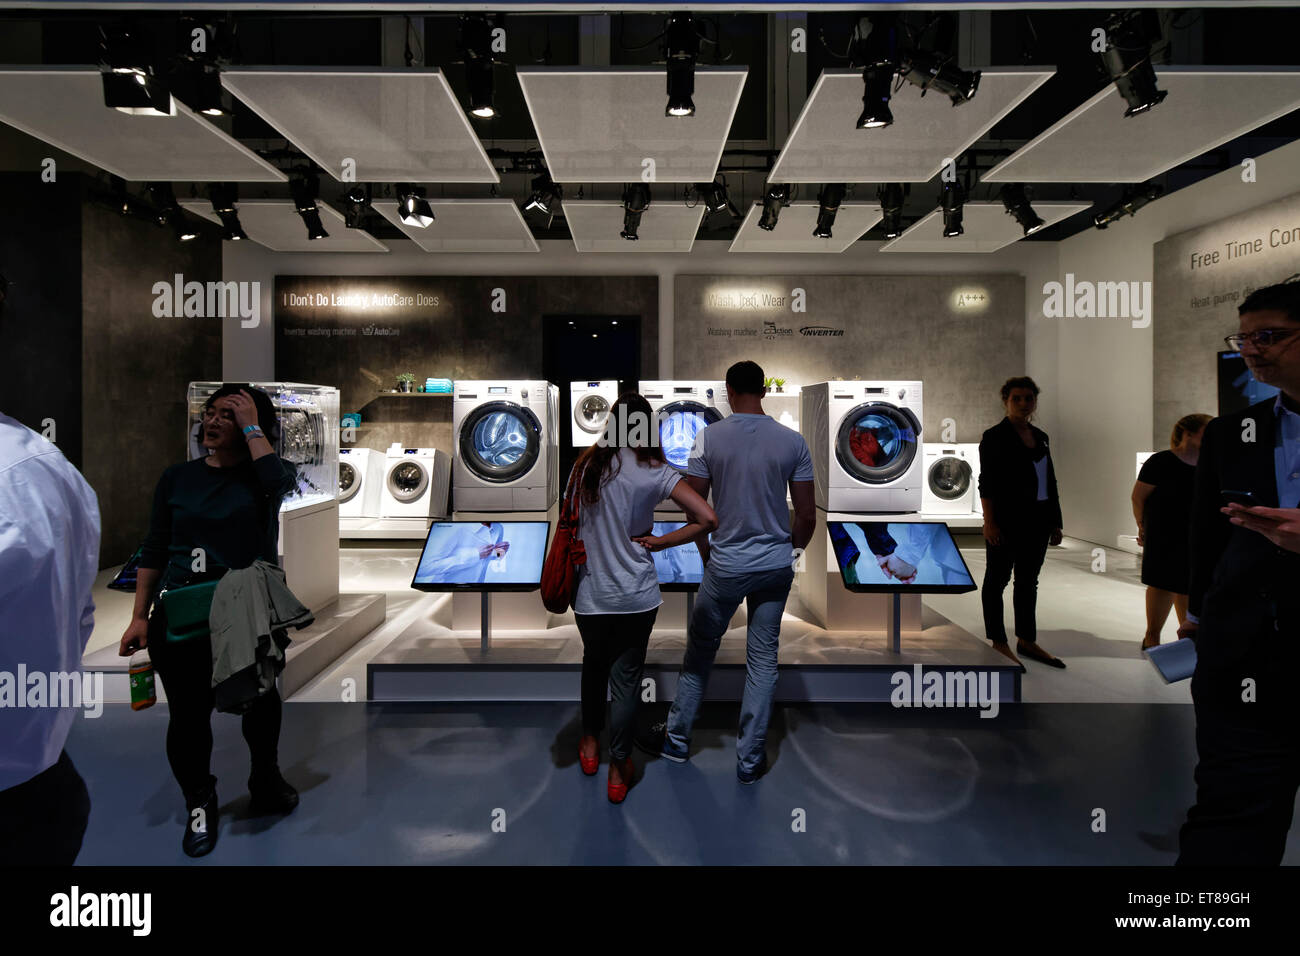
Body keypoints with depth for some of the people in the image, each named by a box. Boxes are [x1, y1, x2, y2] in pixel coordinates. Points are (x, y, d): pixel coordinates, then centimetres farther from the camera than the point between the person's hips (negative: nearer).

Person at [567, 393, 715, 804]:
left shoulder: (586, 465, -5)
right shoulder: (655, 473, -12)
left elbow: (572, 521, 1)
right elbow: (707, 518, -17)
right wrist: (657, 542, -8)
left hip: (591, 593, 3)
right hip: (637, 596, -2)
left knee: (593, 666, 25)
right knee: (626, 679, 11)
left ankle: (590, 743, 45)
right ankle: (619, 770, 24)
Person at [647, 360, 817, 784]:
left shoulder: (710, 437, -9)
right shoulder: (793, 441, -4)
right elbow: (807, 515, -2)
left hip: (726, 565, -1)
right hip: (776, 565, 2)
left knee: (700, 648, 16)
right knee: (763, 658, 11)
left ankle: (677, 739, 30)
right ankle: (750, 759, 20)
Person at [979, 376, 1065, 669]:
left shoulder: (1040, 437, 13)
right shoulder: (994, 437, -6)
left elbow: (1050, 482, 15)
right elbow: (986, 483, -11)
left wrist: (1055, 521, 12)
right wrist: (989, 522, -18)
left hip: (1037, 521, 7)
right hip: (1006, 520, -7)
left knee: (1028, 580, 13)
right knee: (998, 579, 2)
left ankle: (1027, 642, 23)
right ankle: (999, 645, 8)